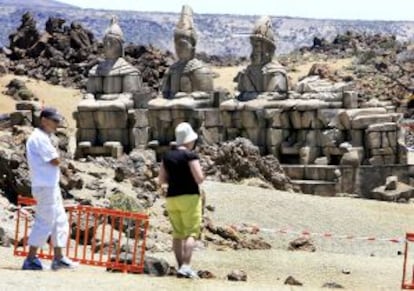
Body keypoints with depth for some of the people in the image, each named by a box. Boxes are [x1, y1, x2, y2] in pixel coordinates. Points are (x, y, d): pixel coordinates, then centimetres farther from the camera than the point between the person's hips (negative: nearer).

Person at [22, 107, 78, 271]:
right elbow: (55, 161, -17)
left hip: (52, 186, 10)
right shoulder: (39, 138, -14)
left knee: (60, 221, 13)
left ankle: (58, 258, 17)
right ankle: (30, 260, -5)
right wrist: (55, 156, 1)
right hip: (45, 186, -10)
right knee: (45, 222, -8)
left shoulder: (43, 138, 19)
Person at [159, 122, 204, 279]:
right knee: (191, 233, -6)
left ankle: (180, 266, 9)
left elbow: (161, 180, 12)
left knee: (177, 234, 10)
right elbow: (199, 178, -15)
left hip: (172, 198, 6)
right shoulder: (190, 155, -10)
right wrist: (191, 177, 6)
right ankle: (186, 266, -16)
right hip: (189, 197, -6)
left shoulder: (167, 156, 9)